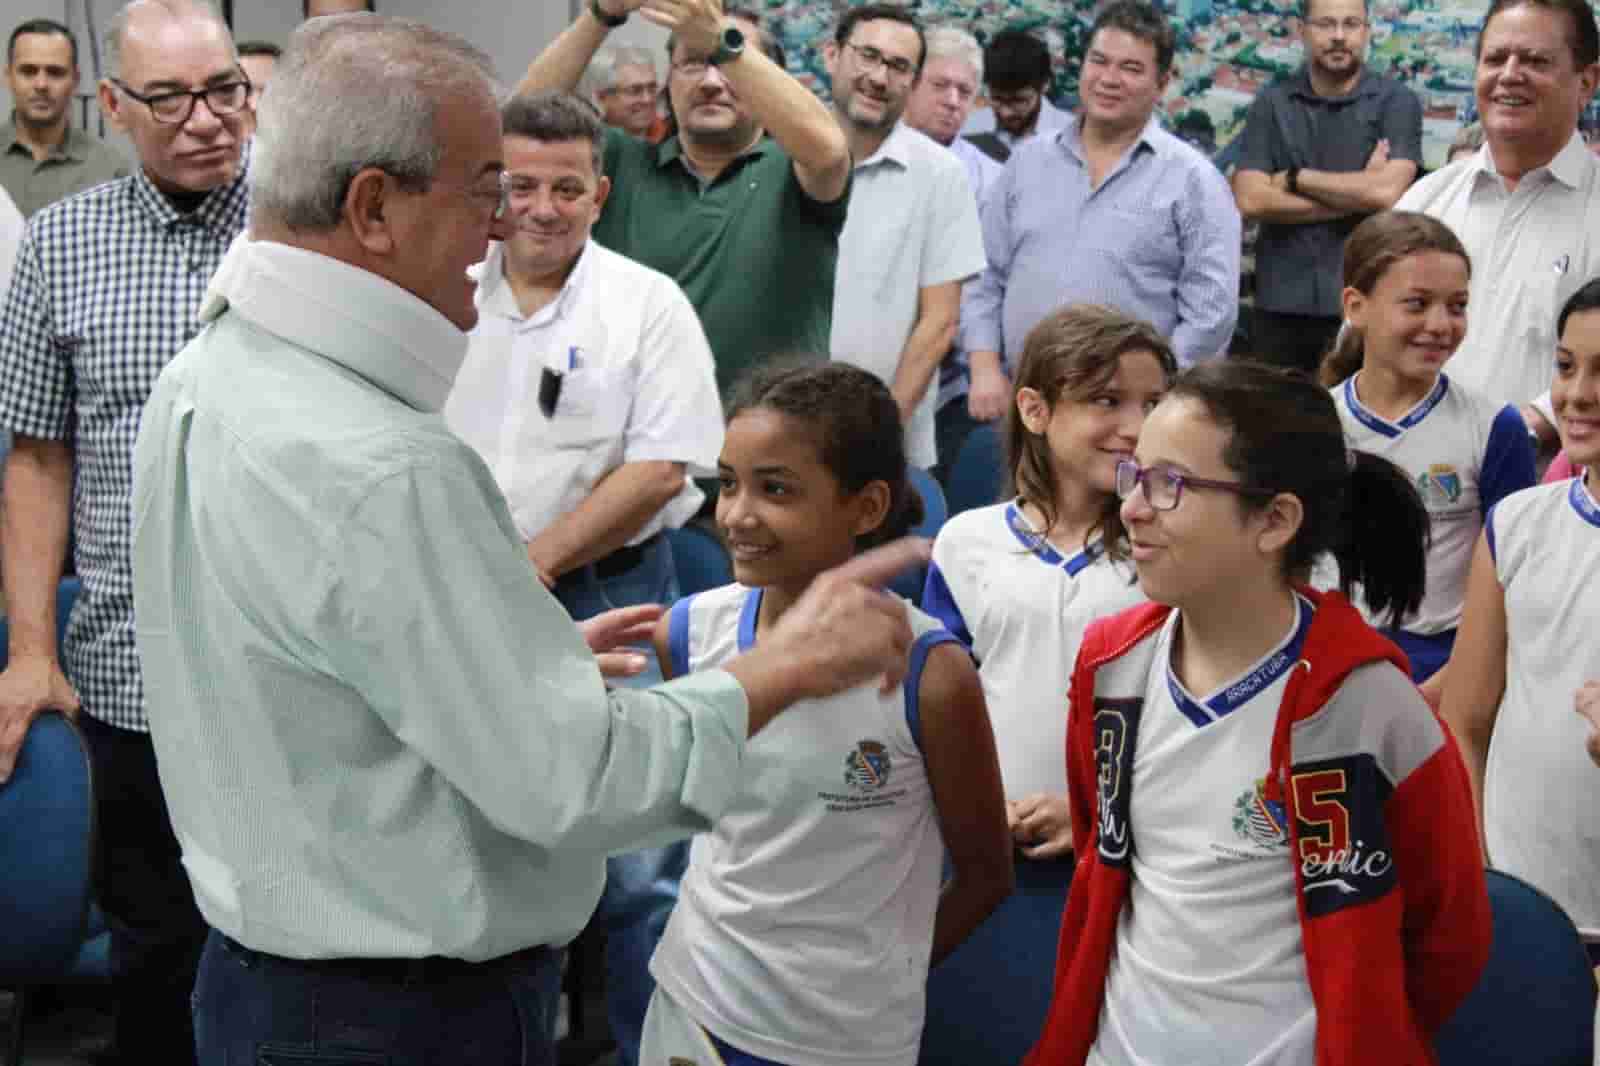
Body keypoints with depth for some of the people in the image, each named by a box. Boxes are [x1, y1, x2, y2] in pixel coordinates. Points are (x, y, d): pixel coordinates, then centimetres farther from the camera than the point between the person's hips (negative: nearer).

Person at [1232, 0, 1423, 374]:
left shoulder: (1397, 102, 1)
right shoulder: (1271, 102, 7)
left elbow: (1387, 191, -14)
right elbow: (1250, 199, -6)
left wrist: (1295, 178, -5)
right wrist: (1356, 194, -8)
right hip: (1280, 303, 2)